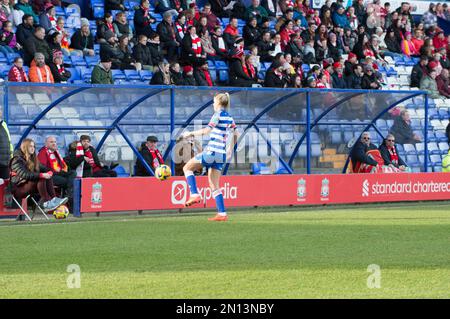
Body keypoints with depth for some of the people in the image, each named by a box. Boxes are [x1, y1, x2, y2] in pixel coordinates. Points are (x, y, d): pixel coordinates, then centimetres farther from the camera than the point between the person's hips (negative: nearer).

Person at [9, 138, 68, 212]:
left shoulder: (32, 159, 17)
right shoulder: (17, 160, -12)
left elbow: (42, 168, 18)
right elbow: (24, 174, -26)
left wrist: (49, 172, -7)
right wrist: (41, 175, -32)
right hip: (18, 188, -8)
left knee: (48, 178, -12)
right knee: (41, 179, -29)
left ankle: (54, 199, -24)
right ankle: (46, 203, -32)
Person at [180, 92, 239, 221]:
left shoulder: (218, 115, -8)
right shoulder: (229, 117, 15)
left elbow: (207, 130, -18)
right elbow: (236, 134, 23)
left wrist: (191, 134, -9)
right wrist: (230, 150, 32)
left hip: (212, 151, -8)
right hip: (221, 155, 8)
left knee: (187, 168, 7)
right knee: (214, 186, 11)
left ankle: (195, 195, -7)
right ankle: (222, 214, 3)